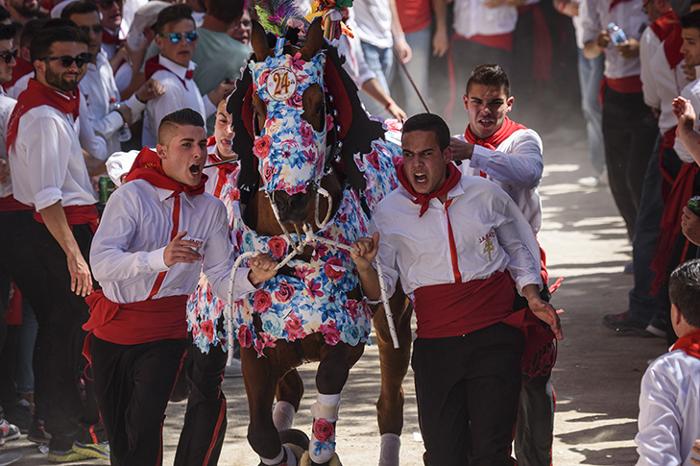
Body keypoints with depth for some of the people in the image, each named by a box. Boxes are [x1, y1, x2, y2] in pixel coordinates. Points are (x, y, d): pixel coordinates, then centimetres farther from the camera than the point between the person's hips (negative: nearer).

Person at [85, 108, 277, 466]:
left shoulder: (210, 209, 0)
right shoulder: (132, 195, -12)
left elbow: (222, 281, -1)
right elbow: (101, 263, -26)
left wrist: (251, 277, -24)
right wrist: (160, 258, -41)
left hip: (165, 332, 0)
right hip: (113, 328, 0)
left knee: (145, 425, -19)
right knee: (117, 433, 13)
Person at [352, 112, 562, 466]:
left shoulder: (485, 195, 4)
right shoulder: (389, 213, 2)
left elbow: (517, 248, 21)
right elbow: (380, 290, 4)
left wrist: (532, 297, 6)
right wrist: (364, 267, -17)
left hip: (495, 338, -1)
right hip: (435, 344, 1)